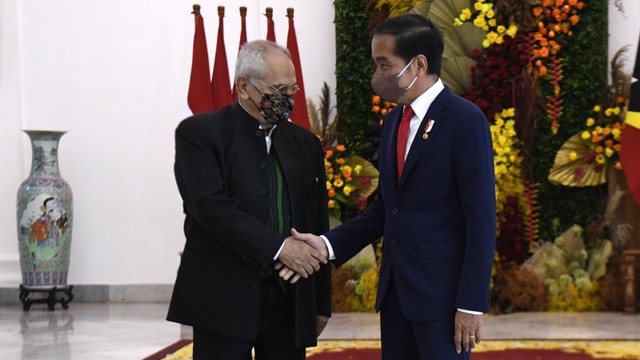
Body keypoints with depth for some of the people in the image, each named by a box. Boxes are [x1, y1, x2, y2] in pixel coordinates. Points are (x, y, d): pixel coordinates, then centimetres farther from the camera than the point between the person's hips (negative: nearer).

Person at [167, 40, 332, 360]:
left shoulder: (305, 142, 14)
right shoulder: (198, 133, -1)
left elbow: (318, 227, 16)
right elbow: (212, 207, -15)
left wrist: (321, 303, 13)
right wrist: (277, 246, -20)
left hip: (290, 301, 5)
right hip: (223, 302, -4)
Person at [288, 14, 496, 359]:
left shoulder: (465, 120, -11)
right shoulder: (393, 122, 13)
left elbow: (481, 218, -13)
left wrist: (471, 304, -16)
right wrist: (329, 244, 1)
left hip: (442, 290, -7)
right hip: (395, 288, 7)